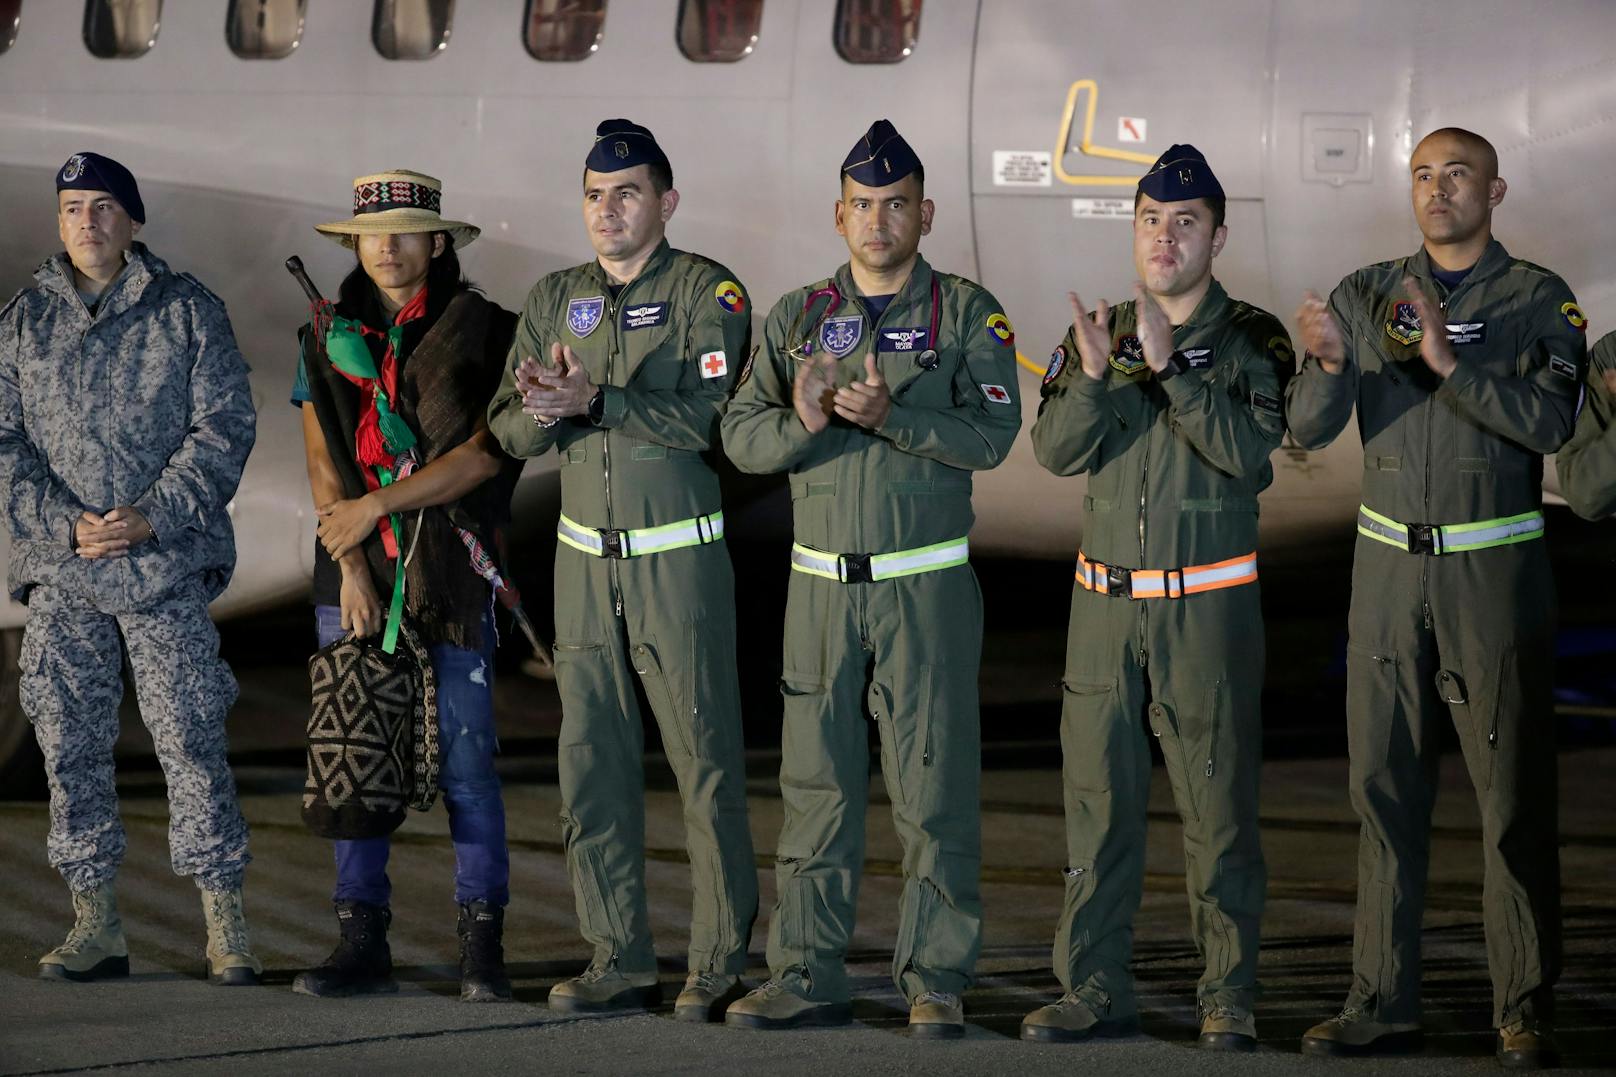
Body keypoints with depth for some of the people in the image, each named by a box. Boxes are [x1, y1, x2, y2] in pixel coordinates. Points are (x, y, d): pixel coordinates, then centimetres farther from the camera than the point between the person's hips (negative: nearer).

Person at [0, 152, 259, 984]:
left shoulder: (187, 312, 2)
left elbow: (224, 428, -1)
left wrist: (153, 516, -12)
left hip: (166, 565, -3)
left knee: (191, 739, -5)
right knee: (70, 744, 4)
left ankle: (225, 925, 0)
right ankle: (94, 924, 12)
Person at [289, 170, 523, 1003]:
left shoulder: (479, 333, 1)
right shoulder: (329, 338, 13)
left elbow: (484, 455, -7)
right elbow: (323, 463, 8)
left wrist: (379, 504, -11)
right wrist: (352, 568, -3)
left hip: (449, 572, -3)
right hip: (353, 569, 3)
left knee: (465, 757, -5)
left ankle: (481, 943, 1)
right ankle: (362, 941, 6)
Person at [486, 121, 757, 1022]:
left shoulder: (708, 292, -3)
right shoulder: (554, 300, 13)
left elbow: (705, 417, -16)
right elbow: (508, 430, 7)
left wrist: (596, 402, -23)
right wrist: (538, 412, -16)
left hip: (678, 558, -5)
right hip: (585, 560, 5)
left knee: (706, 759, -4)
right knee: (592, 763, 5)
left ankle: (722, 963, 1)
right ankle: (621, 960, 12)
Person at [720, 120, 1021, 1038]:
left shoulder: (968, 314, 2)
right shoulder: (797, 317, 12)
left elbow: (991, 435, -10)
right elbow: (741, 436, 5)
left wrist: (890, 413, -22)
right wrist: (802, 422, -16)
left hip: (927, 584, -3)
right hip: (823, 582, 3)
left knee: (934, 784, -3)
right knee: (817, 783, 5)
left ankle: (936, 979, 4)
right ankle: (808, 976, 10)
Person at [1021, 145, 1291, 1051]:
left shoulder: (1251, 341, -1)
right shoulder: (1102, 331, 10)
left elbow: (1252, 455, -15)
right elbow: (1057, 450, -1)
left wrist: (1170, 368, -21)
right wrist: (1095, 377, -19)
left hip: (1208, 601, -4)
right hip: (1106, 599, 4)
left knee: (1219, 805, -3)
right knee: (1099, 798, 5)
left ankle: (1230, 997, 3)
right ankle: (1096, 990, 11)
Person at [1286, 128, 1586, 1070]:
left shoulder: (1537, 300, 0)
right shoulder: (1368, 295, 9)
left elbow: (1550, 422, -15)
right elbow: (1310, 429, 1)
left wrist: (1448, 359, -24)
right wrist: (1329, 363, -20)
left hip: (1494, 571, -3)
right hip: (1388, 566, 3)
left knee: (1514, 795, -4)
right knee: (1386, 788, 4)